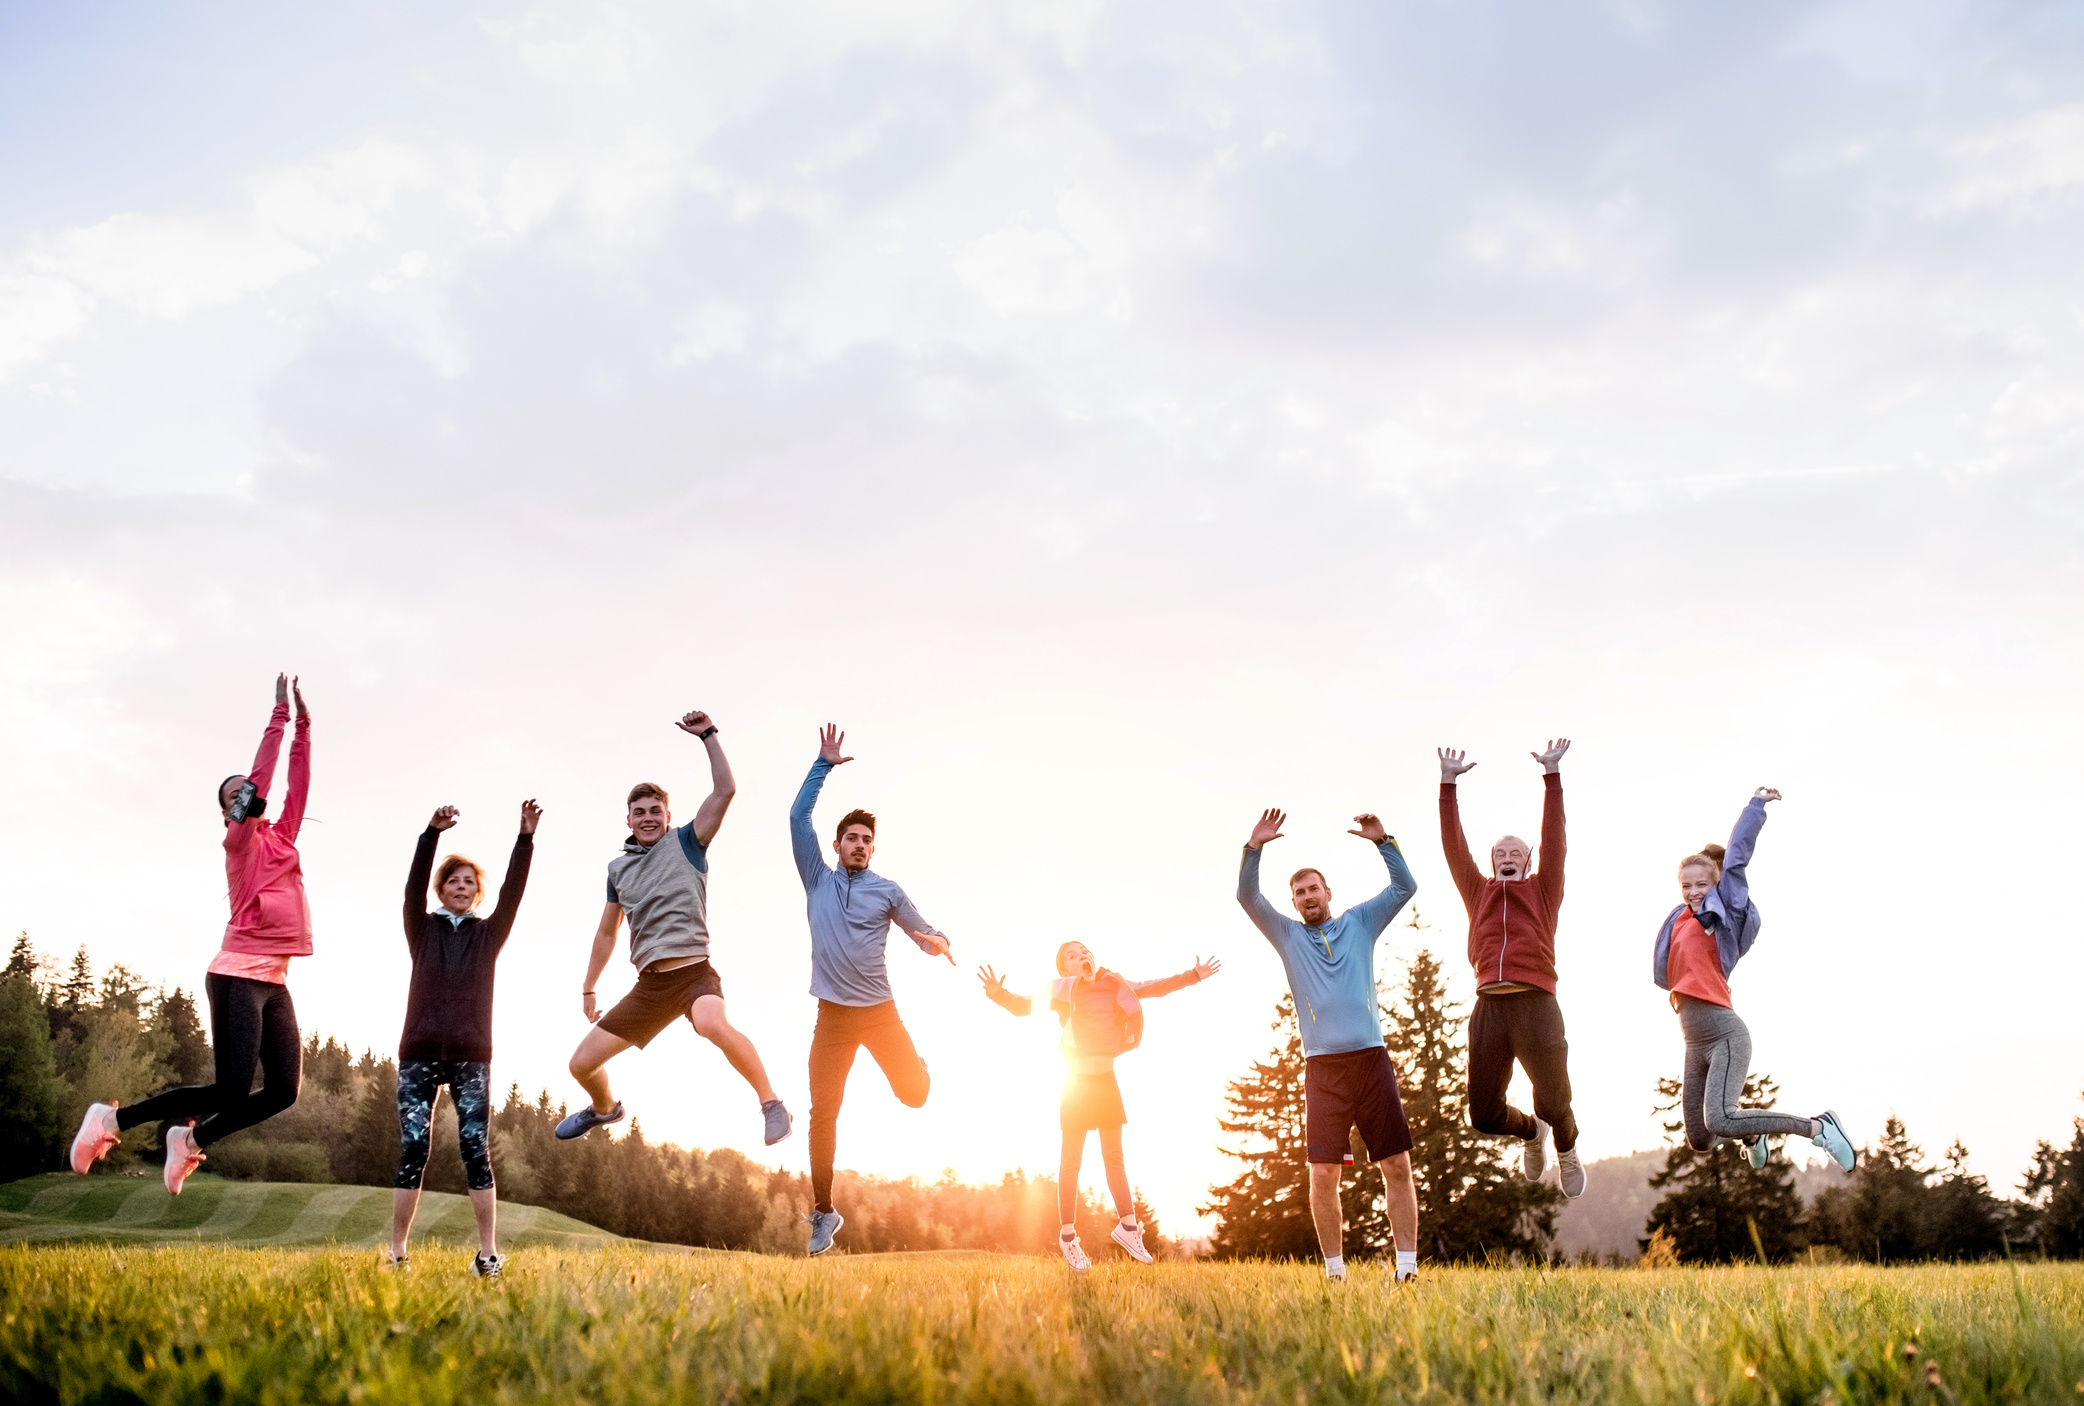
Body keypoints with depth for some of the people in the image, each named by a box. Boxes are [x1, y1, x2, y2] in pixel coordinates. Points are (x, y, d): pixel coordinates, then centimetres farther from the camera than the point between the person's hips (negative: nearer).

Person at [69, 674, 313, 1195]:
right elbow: (262, 772, -8)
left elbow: (297, 783, 13)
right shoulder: (239, 839, -1)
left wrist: (303, 726, 10)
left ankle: (191, 1139, 19)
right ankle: (113, 1119, 7)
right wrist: (279, 714, -6)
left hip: (274, 982, 7)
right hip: (238, 977, -7)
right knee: (230, 1091, -11)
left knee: (284, 1090, -1)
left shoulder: (282, 836, 18)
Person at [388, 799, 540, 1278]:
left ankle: (488, 1253, -5)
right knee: (412, 1151, -3)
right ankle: (397, 1253, 1)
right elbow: (413, 887, -7)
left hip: (471, 1055, 0)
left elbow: (513, 891, -2)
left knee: (476, 1150, -4)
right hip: (419, 1053, 0)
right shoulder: (423, 930, 10)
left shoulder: (489, 934, 12)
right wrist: (432, 833, -22)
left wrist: (526, 837, -15)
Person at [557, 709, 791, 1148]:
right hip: (649, 985, 6)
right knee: (582, 1063, 6)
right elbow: (607, 933, 26)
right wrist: (589, 988, 28)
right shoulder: (619, 868, 16)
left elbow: (725, 790, -10)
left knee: (712, 1025, -41)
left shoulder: (686, 843, 4)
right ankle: (604, 1108, 42)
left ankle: (772, 1105, -26)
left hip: (694, 972, -6)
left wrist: (708, 734, -10)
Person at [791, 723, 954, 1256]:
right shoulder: (817, 879, 5)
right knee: (823, 1112, -4)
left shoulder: (886, 891, 3)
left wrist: (937, 942, -17)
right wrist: (824, 764, -2)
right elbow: (798, 817, 0)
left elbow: (925, 933, 8)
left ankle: (918, 1070, 41)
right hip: (833, 1016, 0)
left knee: (915, 1094, 2)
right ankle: (824, 1212, 6)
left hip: (880, 1012, 0)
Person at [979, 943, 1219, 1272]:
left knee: (1114, 1156, 10)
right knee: (1071, 1160, -2)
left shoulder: (1114, 985, 2)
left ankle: (1128, 1226, 18)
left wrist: (1192, 975, 8)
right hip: (1076, 1080, -4)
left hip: (1106, 1078, 5)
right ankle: (1068, 1236, 3)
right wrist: (998, 993, -35)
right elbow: (1024, 1005, -15)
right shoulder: (1062, 990, -10)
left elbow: (1155, 988, 11)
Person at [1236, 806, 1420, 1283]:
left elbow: (1405, 887, 12)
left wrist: (1382, 841, -1)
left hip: (1372, 1060, 1)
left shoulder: (1359, 922, 16)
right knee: (1323, 1175, -6)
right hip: (1323, 1068, -1)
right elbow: (1247, 896, 4)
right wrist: (1254, 847, -10)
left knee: (1397, 1166, -3)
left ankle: (1407, 1266, 1)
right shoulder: (1287, 935, 14)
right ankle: (1334, 1270, 4)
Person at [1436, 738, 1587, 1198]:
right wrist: (1449, 782, 9)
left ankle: (1566, 1148, 32)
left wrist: (1552, 774, 3)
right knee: (1484, 1115, 0)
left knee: (1553, 1104, -5)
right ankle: (1531, 1132, 35)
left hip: (1536, 1005, -2)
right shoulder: (1479, 892, 21)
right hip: (1489, 1007, 2)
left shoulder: (1543, 890, 17)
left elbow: (1554, 838, 9)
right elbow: (1454, 846, 15)